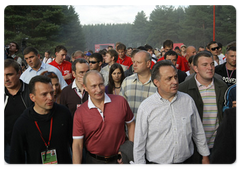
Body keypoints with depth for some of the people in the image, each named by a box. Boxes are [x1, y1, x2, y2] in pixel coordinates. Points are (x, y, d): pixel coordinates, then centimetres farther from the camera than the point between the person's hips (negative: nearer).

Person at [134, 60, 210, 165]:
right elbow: (139, 143, -7)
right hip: (156, 162, -3)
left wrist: (205, 156, 11)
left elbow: (198, 132, 8)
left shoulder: (188, 100, -2)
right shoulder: (145, 107, -13)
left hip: (185, 161, 3)